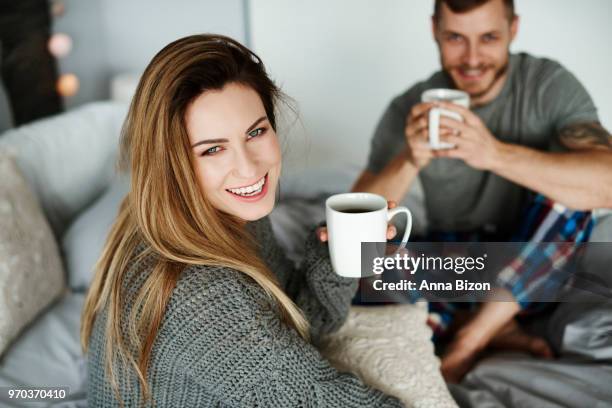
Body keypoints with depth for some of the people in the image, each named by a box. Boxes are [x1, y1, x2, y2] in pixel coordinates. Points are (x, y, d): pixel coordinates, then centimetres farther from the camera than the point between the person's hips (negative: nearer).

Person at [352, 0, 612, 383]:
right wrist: (409, 161, -35)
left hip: (535, 268, -1)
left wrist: (496, 154, -43)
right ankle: (494, 327, -16)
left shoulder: (549, 84, -13)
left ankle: (468, 341, -23)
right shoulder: (410, 109, -10)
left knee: (570, 190, -30)